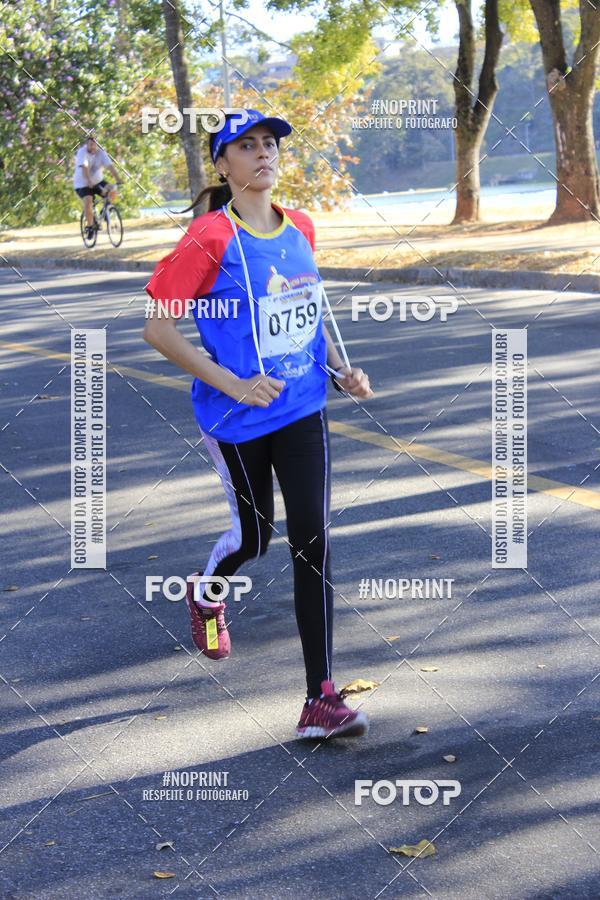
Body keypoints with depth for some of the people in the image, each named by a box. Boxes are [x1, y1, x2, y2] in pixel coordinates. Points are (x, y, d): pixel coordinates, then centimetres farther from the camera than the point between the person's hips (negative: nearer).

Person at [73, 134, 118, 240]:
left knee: (113, 190, -18)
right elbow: (84, 167, -33)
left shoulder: (101, 153, -7)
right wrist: (89, 181, -47)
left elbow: (110, 166, -17)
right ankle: (89, 226, -13)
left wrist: (118, 180, -31)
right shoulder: (82, 152, -18)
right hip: (82, 184, -4)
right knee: (88, 201, -27)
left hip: (97, 182, 4)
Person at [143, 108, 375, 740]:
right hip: (238, 419, -4)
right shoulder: (210, 238, -14)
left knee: (311, 542, -5)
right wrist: (233, 384, -19)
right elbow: (157, 328, -14)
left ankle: (321, 699, -3)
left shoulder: (300, 228, 4)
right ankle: (205, 591, 51)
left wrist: (340, 369, 7)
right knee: (254, 536, 13)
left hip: (304, 409, 4)